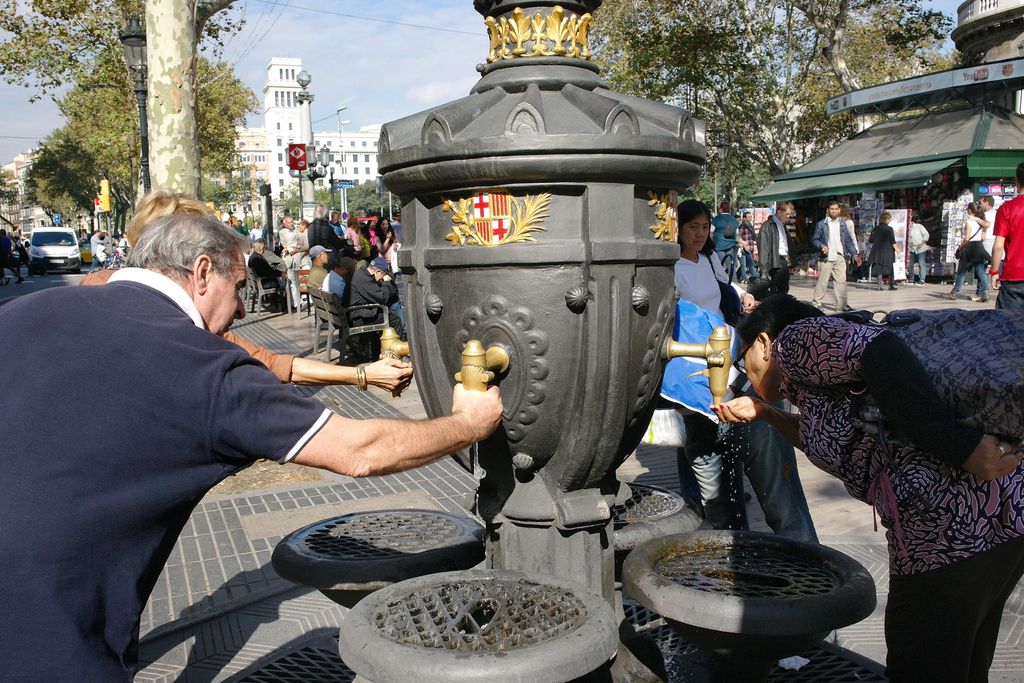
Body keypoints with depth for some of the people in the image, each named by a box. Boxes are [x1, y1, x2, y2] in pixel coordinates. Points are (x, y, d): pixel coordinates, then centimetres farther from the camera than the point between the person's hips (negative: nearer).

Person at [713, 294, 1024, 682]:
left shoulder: (796, 337, 0)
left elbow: (878, 348, -17)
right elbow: (829, 439, 39)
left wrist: (961, 446, -22)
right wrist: (764, 414, 39)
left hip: (950, 528, -10)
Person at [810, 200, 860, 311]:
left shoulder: (842, 224, 15)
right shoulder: (821, 224, 2)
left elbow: (849, 241, 15)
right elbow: (814, 239, 0)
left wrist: (855, 254, 6)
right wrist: (821, 246, -19)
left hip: (840, 257, 4)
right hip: (826, 257, -4)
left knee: (841, 281, 1)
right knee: (822, 281, -2)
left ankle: (842, 304, 4)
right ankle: (816, 302, 8)